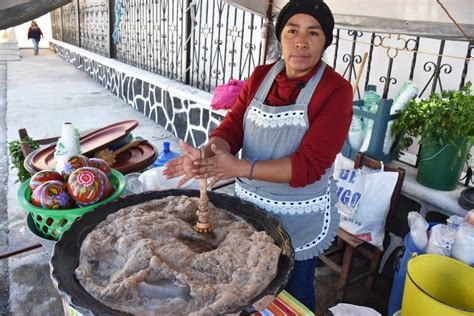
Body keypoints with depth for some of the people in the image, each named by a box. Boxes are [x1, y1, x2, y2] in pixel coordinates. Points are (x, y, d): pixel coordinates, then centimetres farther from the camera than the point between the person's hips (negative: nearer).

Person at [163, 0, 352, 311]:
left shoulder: (336, 90, -17)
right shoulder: (260, 76, 0)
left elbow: (309, 165, -24)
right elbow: (231, 127, -7)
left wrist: (238, 167, -34)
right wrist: (207, 155, -29)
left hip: (300, 218, -4)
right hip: (249, 204, 5)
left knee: (294, 295, 20)